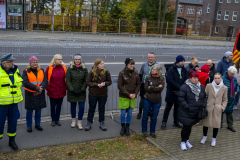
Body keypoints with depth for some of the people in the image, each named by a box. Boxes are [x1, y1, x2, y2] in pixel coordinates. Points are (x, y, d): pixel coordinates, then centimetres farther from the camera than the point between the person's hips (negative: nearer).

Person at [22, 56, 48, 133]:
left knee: (38, 110, 12)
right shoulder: (26, 72, -3)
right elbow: (25, 83, -14)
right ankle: (29, 126, 22)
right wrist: (36, 88, -23)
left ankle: (37, 124, 28)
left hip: (40, 94, 3)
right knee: (29, 110, 6)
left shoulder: (41, 71, 7)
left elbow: (45, 81, -3)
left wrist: (41, 88, -22)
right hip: (30, 94, -3)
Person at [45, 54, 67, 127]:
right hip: (52, 91, -2)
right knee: (53, 106, 9)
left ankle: (57, 119, 28)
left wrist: (65, 87, 2)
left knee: (59, 106, 13)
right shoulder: (49, 68, -7)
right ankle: (53, 120, 25)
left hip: (61, 91, 2)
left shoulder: (64, 68, 0)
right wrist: (48, 88, -5)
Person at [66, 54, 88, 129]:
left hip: (81, 92, 0)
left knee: (82, 107, -4)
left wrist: (82, 90, -9)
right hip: (72, 91, 0)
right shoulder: (70, 69, -1)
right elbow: (68, 81, -3)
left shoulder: (84, 69, 2)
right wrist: (72, 90, -11)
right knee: (73, 106, 10)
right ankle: (73, 120, 29)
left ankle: (79, 122, 12)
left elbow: (86, 81, 1)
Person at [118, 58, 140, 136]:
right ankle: (123, 127, 22)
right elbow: (120, 86, -10)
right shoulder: (122, 73, -9)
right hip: (123, 96, -3)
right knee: (123, 112, 3)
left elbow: (138, 84, 6)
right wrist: (128, 94, -15)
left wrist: (135, 93, -9)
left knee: (130, 112, 9)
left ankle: (127, 128, 23)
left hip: (133, 96, 3)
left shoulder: (136, 73, 0)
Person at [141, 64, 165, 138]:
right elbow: (146, 88, -12)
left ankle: (152, 132, 27)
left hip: (157, 101, 1)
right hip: (147, 100, 0)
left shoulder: (162, 79, -2)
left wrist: (151, 88, -15)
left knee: (154, 117, 11)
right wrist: (156, 88, -14)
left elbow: (161, 89, -15)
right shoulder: (148, 78, -4)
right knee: (145, 116, 10)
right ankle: (144, 131, 25)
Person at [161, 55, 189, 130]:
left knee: (177, 107, 15)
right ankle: (164, 122, 14)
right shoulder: (171, 70, -9)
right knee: (168, 107, 4)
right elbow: (170, 81, -16)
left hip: (180, 92, 4)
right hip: (171, 92, -4)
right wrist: (179, 87, -20)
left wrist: (181, 89, -12)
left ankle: (176, 122, 28)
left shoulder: (184, 70, 6)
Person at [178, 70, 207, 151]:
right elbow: (181, 98, -14)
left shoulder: (201, 87, 6)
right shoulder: (184, 87, -13)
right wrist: (187, 107, -19)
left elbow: (204, 97, 17)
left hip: (196, 112, 5)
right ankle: (183, 142, 16)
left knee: (190, 126, 16)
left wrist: (204, 105, 1)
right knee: (186, 126, -2)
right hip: (186, 112, -5)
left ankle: (187, 140, 34)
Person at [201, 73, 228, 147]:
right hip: (208, 108, 0)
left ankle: (214, 139, 23)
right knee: (205, 122, 7)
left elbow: (225, 100, 10)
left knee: (216, 124, 3)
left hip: (217, 109, 0)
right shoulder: (209, 86, -2)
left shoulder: (224, 88, 1)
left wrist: (222, 107, -1)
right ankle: (204, 136, 30)